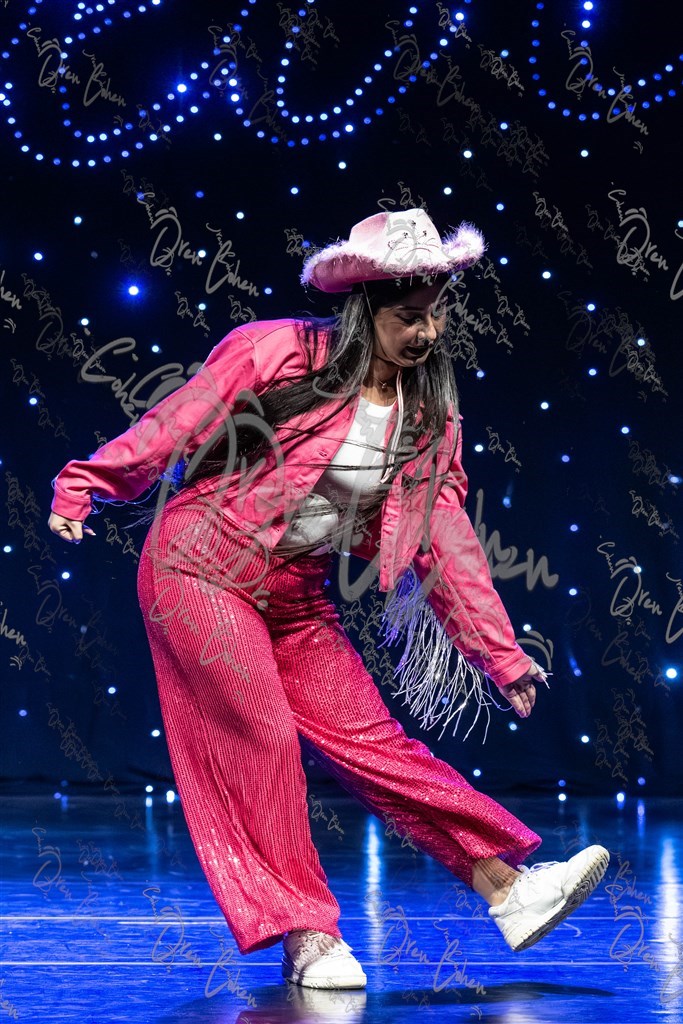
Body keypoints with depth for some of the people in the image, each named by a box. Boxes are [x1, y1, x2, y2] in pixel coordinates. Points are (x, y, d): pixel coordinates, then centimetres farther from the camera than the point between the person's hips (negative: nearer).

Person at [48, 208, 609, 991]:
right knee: (261, 738, -10)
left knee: (367, 736, -1)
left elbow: (443, 539, 3)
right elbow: (174, 425, -7)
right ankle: (304, 933, -1)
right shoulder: (279, 355, -14)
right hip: (200, 570, -5)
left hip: (296, 597, 5)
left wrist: (502, 656, 1)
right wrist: (84, 487, -6)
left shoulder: (428, 415, 2)